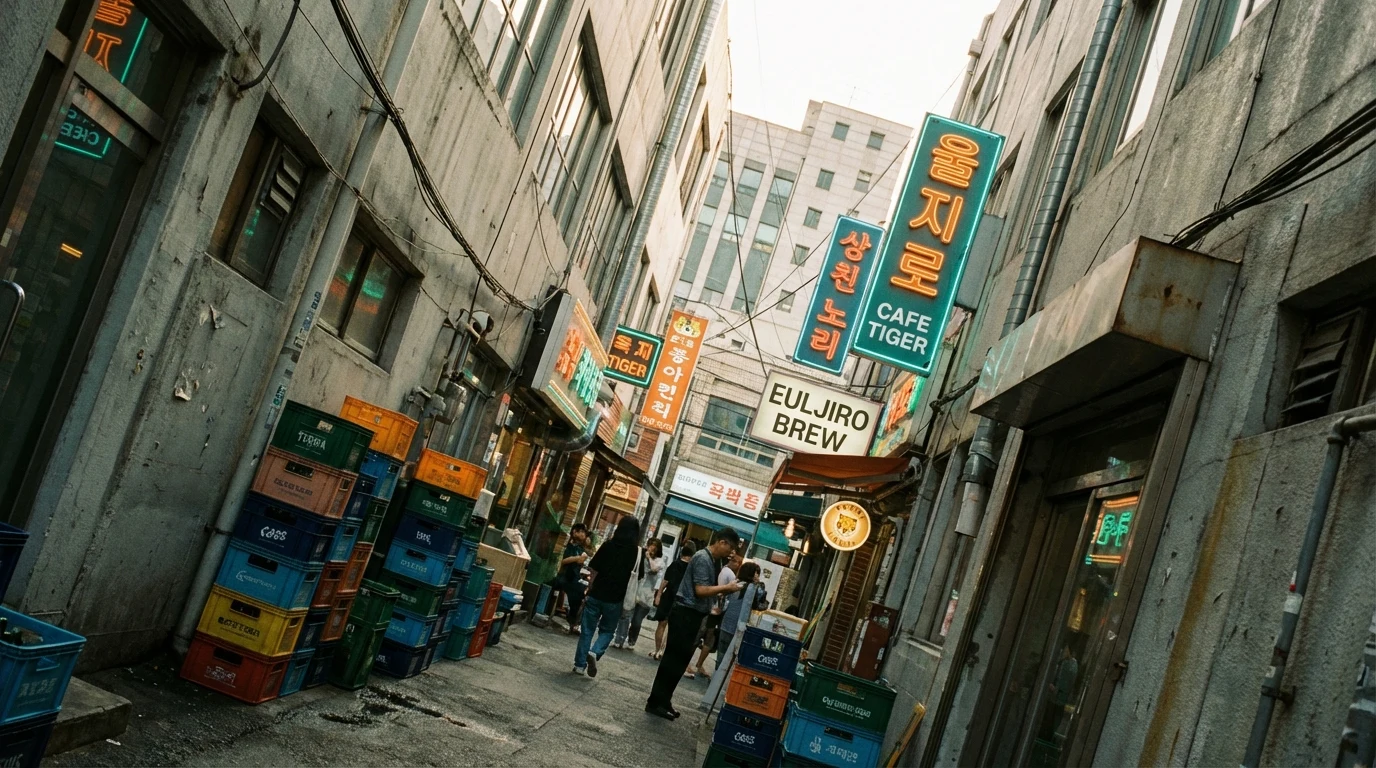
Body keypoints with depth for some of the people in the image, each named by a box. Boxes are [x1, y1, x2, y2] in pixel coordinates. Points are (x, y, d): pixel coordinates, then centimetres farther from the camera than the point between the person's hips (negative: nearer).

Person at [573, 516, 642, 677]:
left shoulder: (608, 546, -2)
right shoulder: (637, 552, -5)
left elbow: (594, 572, -1)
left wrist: (588, 592, 10)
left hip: (596, 595, 1)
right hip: (615, 599, 0)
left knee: (587, 630, 11)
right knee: (607, 630, 17)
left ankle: (580, 664, 12)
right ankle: (595, 652, -8)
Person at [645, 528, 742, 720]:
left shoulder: (709, 559, 13)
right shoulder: (703, 558, -16)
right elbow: (700, 590, -22)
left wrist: (723, 591, 6)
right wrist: (727, 587, -15)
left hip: (691, 614, 10)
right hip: (686, 613, -10)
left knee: (679, 659, 14)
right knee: (674, 659, -5)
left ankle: (662, 701, 21)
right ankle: (656, 702, 1)